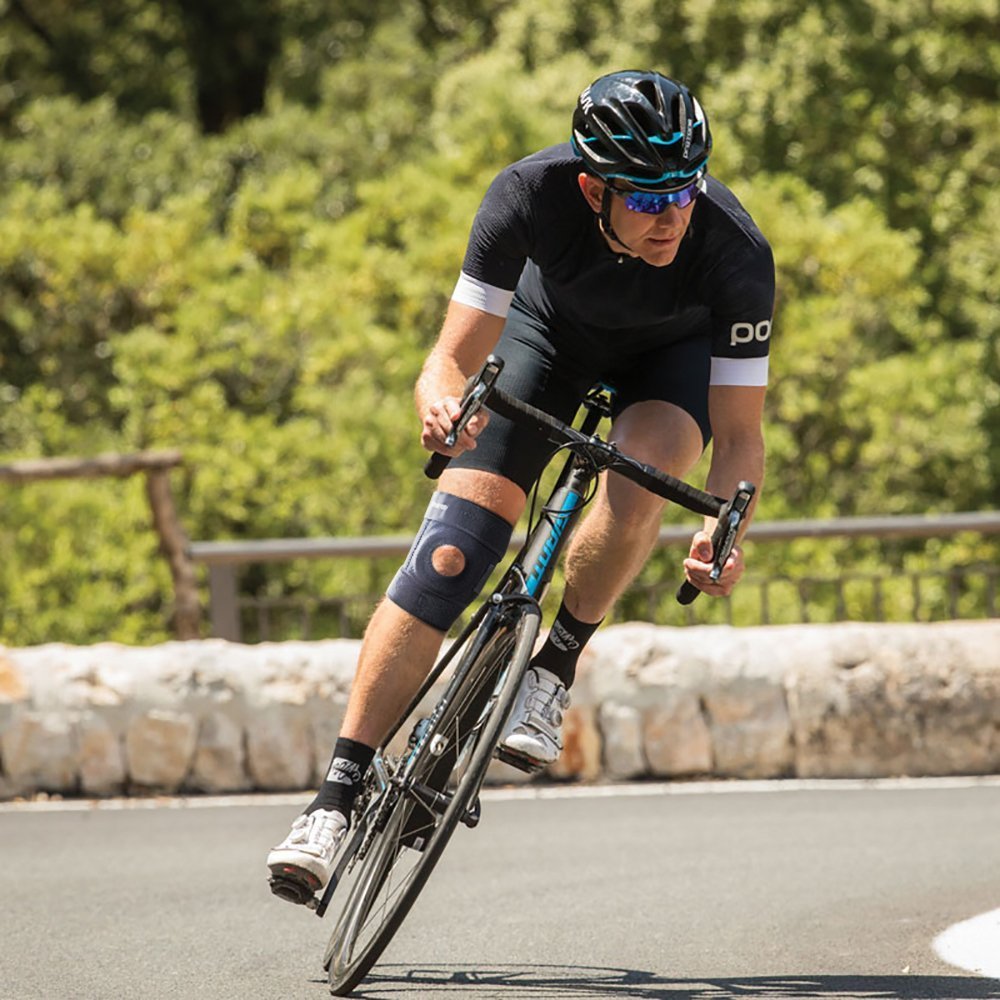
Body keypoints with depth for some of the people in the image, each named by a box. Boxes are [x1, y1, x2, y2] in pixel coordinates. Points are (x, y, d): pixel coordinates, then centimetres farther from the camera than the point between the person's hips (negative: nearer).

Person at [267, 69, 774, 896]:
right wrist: (442, 403, -54)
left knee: (640, 474, -35)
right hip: (551, 324, 1)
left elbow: (740, 433, -30)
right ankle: (340, 796, -11)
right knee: (450, 553, -14)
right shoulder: (533, 193, -37)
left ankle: (555, 668, -9)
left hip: (675, 350, -1)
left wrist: (723, 528, -50)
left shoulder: (734, 251, -38)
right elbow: (453, 359, -31)